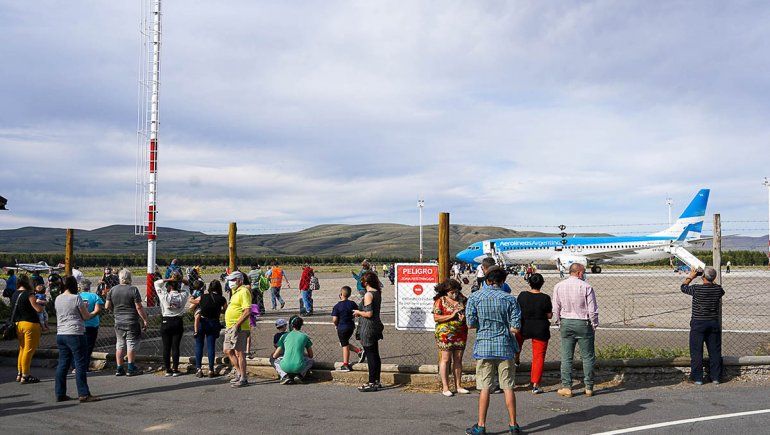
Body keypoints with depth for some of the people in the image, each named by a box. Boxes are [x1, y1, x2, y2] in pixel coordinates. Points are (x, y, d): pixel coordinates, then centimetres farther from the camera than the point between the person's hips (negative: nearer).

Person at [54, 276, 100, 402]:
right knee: (81, 364, -3)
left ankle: (60, 394, 15)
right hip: (75, 335, -7)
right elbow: (86, 316, -6)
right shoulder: (76, 298, -10)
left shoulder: (58, 299, 9)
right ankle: (84, 394, -3)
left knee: (62, 364, 12)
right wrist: (93, 312, 15)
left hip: (60, 334, 7)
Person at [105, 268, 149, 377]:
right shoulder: (133, 290, -11)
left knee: (120, 345, 12)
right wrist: (145, 320, -6)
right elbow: (139, 307, -12)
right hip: (132, 322, -5)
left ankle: (119, 369, 15)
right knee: (132, 344, 2)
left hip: (118, 322, 5)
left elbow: (107, 306, 7)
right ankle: (131, 369, 4)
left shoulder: (112, 290, 3)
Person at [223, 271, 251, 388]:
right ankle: (239, 372, 24)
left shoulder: (244, 292, -15)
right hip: (230, 328, 10)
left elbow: (247, 311, -23)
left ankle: (243, 378, 1)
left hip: (238, 328, -10)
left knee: (239, 353, -5)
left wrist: (237, 325, -24)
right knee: (228, 351, 15)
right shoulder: (236, 292, 17)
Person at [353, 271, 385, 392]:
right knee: (375, 355, 14)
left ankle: (372, 383, 2)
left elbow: (369, 314, -23)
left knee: (370, 356, -3)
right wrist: (361, 313, 15)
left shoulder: (368, 295, -18)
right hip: (376, 326, 9)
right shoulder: (377, 293, 8)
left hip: (367, 328, -9)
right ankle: (377, 381, 21)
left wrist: (358, 312, -7)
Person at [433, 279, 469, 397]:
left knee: (458, 360, 9)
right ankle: (445, 388, 1)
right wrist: (451, 316, -17)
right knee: (445, 359, -3)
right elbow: (436, 317, -10)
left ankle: (458, 386, 16)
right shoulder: (440, 301, -4)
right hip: (445, 333, -5)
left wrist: (465, 316, -4)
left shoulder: (461, 299, 10)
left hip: (461, 333, 5)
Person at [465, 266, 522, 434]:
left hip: (484, 347, 0)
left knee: (485, 388, 5)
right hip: (505, 347, 0)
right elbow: (515, 328, -7)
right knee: (508, 387, 9)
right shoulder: (510, 299, -4)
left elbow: (471, 324, -6)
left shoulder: (474, 298, -3)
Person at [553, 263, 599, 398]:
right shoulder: (586, 287, -9)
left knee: (566, 357, 6)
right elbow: (593, 310, -7)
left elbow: (556, 309, 6)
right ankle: (589, 387, 10)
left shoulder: (559, 287, 2)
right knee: (587, 357, 6)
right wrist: (594, 326, 4)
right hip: (583, 323, -3)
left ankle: (566, 387, 7)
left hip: (565, 323, 3)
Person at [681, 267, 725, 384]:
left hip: (698, 324, -3)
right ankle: (716, 377, 16)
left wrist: (690, 277, 14)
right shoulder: (718, 289, -5)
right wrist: (712, 281, 23)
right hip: (714, 323, 4)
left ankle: (697, 378, 5)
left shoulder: (696, 289, -15)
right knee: (715, 350, 11)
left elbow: (683, 287, 4)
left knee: (696, 351, 3)